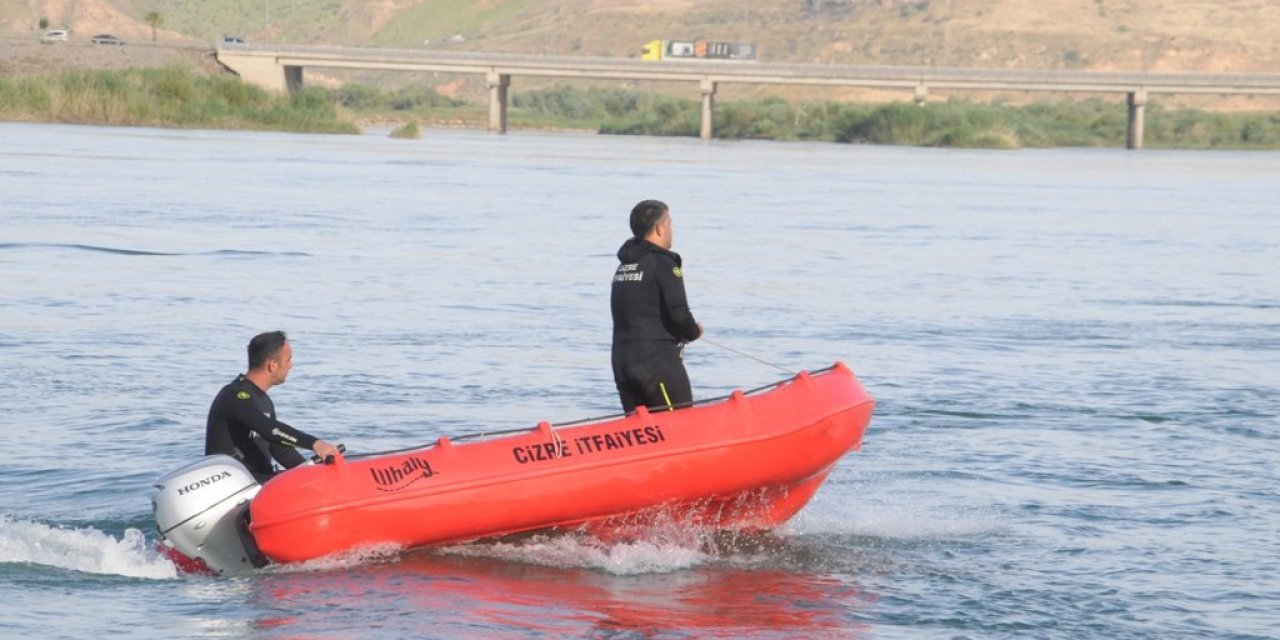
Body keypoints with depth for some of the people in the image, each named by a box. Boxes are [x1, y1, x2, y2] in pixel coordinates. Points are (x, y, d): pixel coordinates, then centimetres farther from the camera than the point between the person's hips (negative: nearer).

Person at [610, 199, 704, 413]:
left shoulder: (623, 266, 16)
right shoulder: (663, 264, -10)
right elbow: (679, 314, -17)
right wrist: (694, 331, 5)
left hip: (621, 363, 8)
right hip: (658, 363, -8)